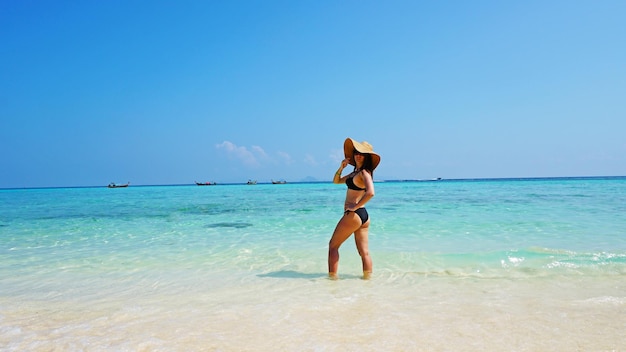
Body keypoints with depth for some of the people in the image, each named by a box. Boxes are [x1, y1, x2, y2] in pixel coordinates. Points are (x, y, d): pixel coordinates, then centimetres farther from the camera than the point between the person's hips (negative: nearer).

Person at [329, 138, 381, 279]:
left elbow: (370, 193, -28)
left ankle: (332, 276, 4)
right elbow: (336, 181, 24)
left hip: (354, 215, -9)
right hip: (363, 216, 9)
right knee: (364, 251, 8)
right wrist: (341, 168, 7)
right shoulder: (355, 173, 16)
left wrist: (355, 206, -19)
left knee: (333, 245, 3)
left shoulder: (364, 172, -12)